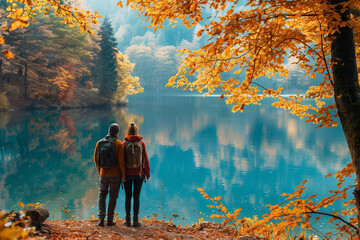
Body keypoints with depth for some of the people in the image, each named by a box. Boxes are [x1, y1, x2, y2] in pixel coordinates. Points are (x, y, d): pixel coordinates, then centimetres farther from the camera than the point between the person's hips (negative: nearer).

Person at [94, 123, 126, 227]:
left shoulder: (99, 143, 1)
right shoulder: (119, 144, -10)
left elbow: (96, 159, 9)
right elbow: (121, 160, -14)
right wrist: (123, 175, -5)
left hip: (104, 174, 3)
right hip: (115, 174, -3)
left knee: (102, 194, 17)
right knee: (113, 196, 9)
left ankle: (101, 218, 4)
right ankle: (110, 219, 11)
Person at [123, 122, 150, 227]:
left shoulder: (125, 144, -5)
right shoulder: (141, 143, -4)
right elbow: (145, 159, -2)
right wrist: (147, 173, 6)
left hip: (127, 173, 0)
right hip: (139, 173, 0)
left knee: (128, 196, 8)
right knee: (136, 196, 5)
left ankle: (128, 220, 12)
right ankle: (135, 220, 7)